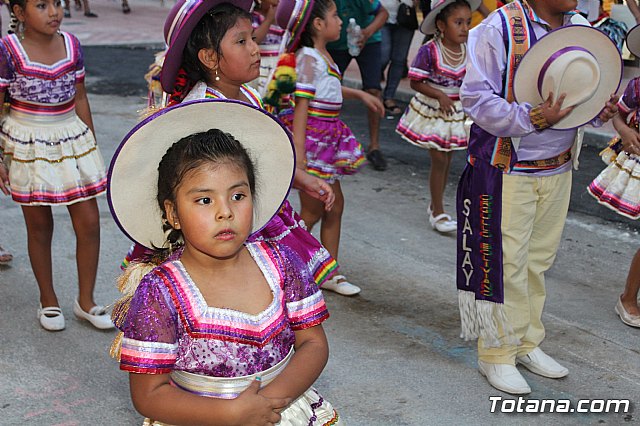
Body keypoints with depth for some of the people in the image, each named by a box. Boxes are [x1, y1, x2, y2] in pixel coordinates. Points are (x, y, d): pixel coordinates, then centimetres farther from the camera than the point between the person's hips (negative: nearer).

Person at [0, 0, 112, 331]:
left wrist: (91, 145, 13)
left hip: (73, 139, 4)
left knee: (89, 222, 2)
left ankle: (86, 301, 20)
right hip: (28, 148, -4)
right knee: (39, 226, 10)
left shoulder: (71, 45, 0)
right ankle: (48, 301, 28)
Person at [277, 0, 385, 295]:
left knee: (335, 206, 14)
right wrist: (299, 154, -28)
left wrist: (360, 94, 30)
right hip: (311, 137, -10)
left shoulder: (322, 56, 11)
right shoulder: (309, 58, -17)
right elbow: (301, 105, -23)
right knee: (312, 211, 0)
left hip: (328, 137, 10)